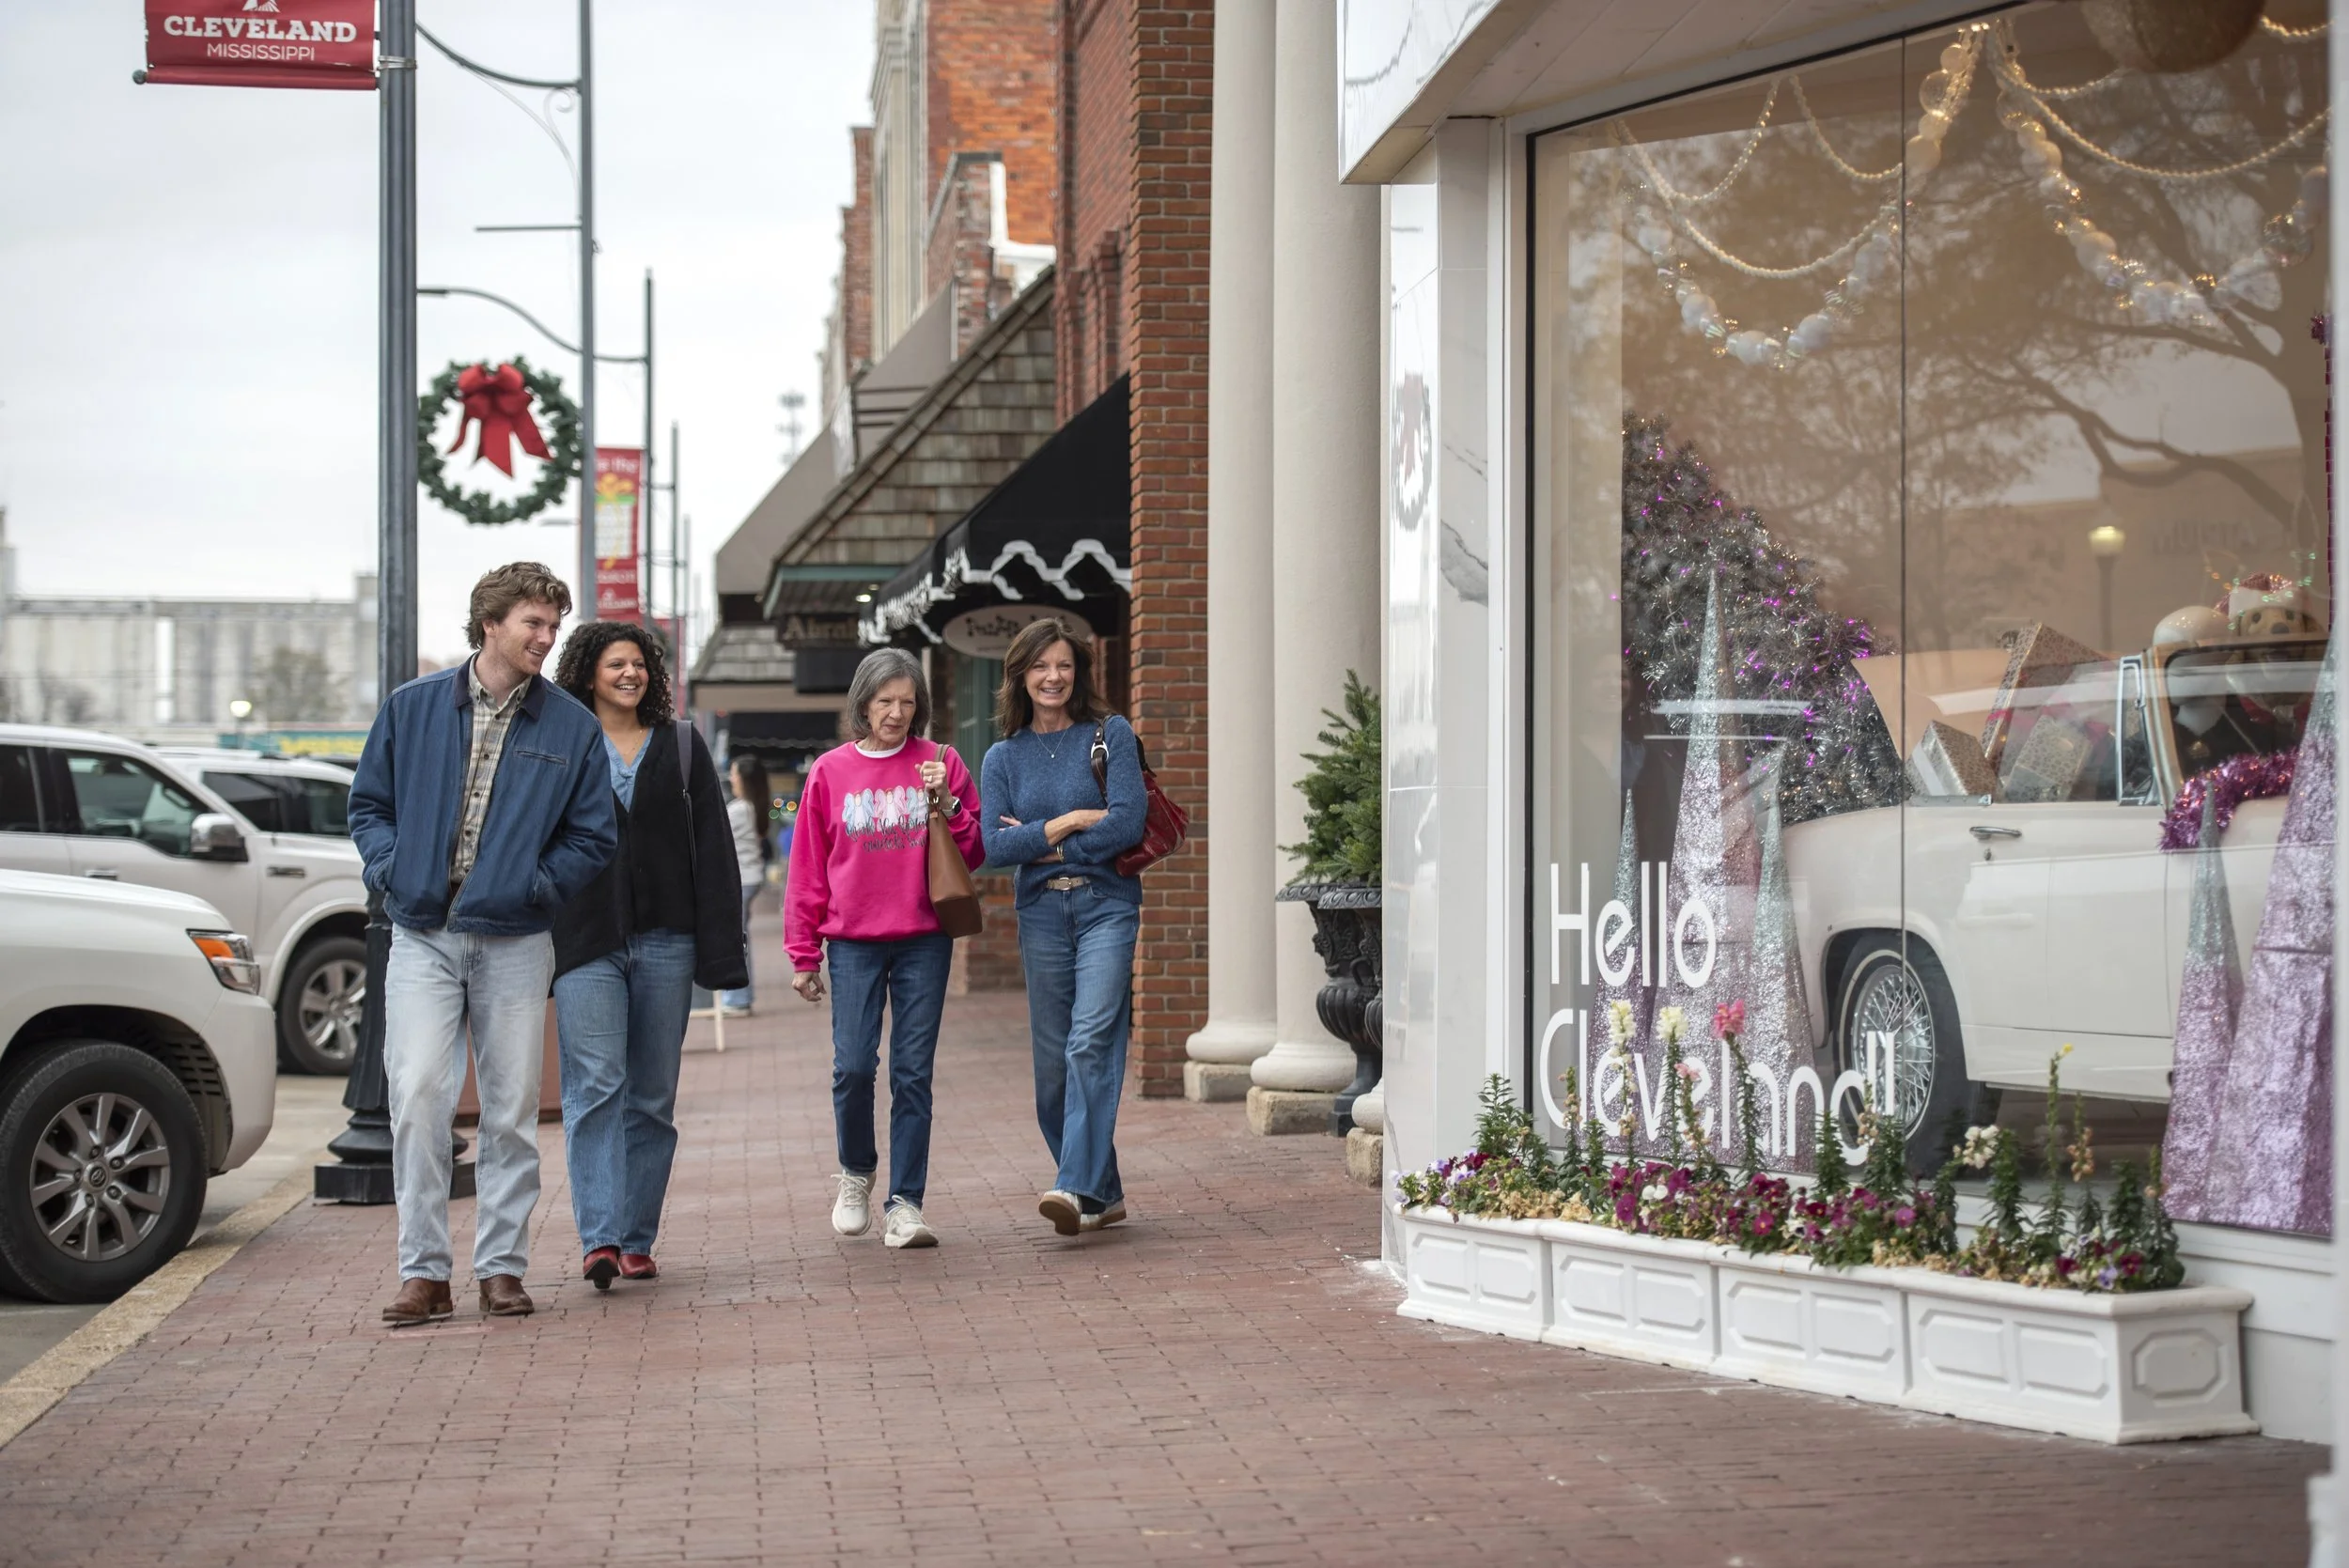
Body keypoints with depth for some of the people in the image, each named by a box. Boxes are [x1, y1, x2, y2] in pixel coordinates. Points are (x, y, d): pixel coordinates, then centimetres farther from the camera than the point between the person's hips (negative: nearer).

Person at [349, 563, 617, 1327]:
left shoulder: (571, 727, 4)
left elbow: (593, 834, 7)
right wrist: (391, 870, -3)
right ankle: (423, 1270, -3)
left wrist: (536, 885, -5)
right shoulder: (412, 708, 5)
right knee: (418, 1096, -10)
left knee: (512, 1110, 4)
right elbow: (369, 802, 13)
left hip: (515, 942, 1)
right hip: (422, 939, 0)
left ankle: (501, 1265, 14)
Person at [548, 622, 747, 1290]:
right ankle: (599, 1237, -19)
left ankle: (637, 1241, 11)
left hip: (664, 943, 2)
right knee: (595, 1087, -13)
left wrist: (719, 950, -2)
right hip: (586, 944, -2)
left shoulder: (681, 748, 11)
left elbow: (712, 852, 7)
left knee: (652, 1096, 5)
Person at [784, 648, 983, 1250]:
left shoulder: (941, 765, 7)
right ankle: (856, 1173, 19)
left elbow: (973, 853, 8)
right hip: (853, 941, 0)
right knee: (853, 1065, -8)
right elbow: (807, 869, 9)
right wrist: (803, 954, 7)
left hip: (925, 941, 0)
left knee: (913, 1073, -1)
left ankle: (905, 1203, 3)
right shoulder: (830, 772, 6)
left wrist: (946, 805, -9)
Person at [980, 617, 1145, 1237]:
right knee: (1053, 1062, 4)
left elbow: (1128, 822, -9)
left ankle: (1080, 1190, -24)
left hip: (1106, 906, -4)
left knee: (1090, 1043, -18)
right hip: (1041, 913, 4)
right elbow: (994, 845, 0)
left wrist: (1042, 843, -5)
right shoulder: (1003, 757, 10)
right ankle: (1104, 1193, 15)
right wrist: (1068, 823, -9)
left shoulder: (1111, 734, 2)